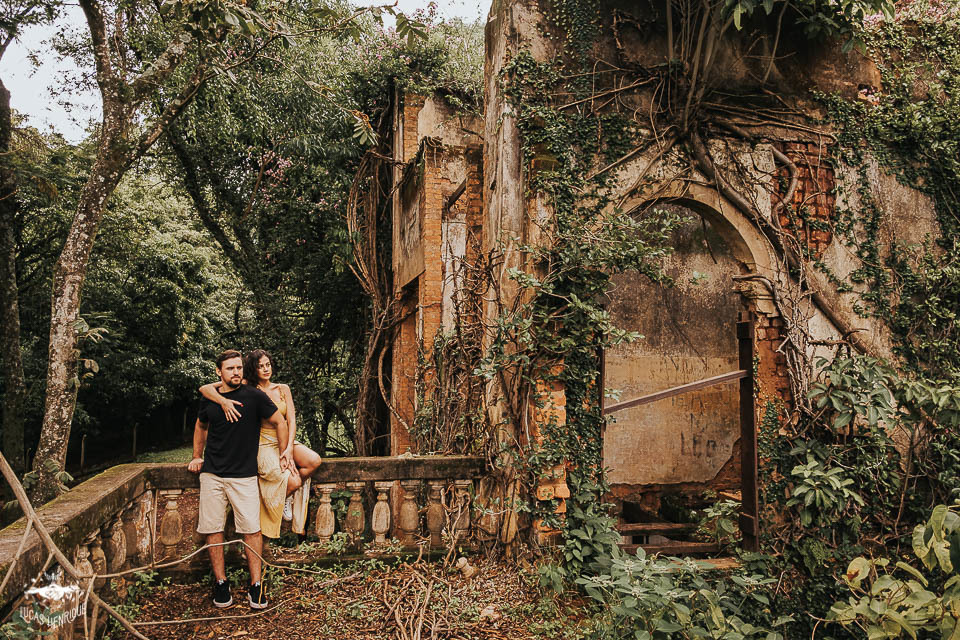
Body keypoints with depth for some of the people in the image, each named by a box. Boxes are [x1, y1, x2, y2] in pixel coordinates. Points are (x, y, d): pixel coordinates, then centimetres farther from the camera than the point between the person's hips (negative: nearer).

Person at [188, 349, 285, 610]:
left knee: (252, 529, -5)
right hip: (211, 474, 3)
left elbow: (280, 422, 3)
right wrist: (197, 456, 22)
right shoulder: (209, 398, 6)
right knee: (213, 529, 3)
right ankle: (220, 582, 16)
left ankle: (256, 585, 5)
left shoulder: (254, 396, -5)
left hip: (244, 475, -3)